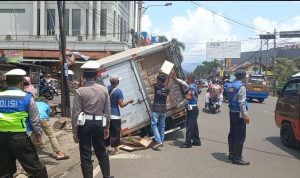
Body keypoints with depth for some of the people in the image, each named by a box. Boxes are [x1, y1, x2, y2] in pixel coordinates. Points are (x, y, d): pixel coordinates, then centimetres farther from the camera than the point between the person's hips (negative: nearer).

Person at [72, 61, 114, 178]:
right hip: (99, 124, 3)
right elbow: (107, 110, 3)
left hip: (85, 124, -3)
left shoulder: (80, 91, -9)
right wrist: (107, 127, 13)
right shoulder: (104, 90, -1)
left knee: (86, 155, 8)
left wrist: (74, 132, -1)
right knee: (101, 152, 20)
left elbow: (76, 113, -9)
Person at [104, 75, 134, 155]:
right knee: (115, 133, 7)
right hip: (115, 115, -5)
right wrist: (129, 101, 0)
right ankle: (115, 149, 15)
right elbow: (121, 105, -15)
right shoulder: (118, 91, -16)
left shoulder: (106, 89, 1)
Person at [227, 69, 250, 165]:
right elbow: (241, 102, -20)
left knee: (232, 134, 16)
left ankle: (232, 154, 26)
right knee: (240, 136, -4)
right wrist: (245, 115, -18)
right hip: (239, 113, -9)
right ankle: (237, 158, 0)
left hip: (232, 112, 9)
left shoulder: (231, 85, 10)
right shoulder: (241, 86, -15)